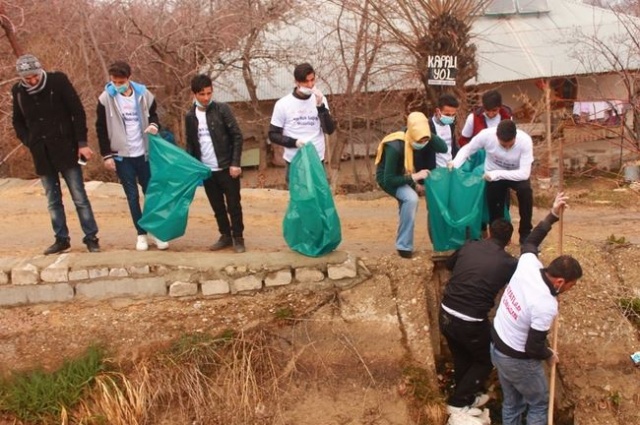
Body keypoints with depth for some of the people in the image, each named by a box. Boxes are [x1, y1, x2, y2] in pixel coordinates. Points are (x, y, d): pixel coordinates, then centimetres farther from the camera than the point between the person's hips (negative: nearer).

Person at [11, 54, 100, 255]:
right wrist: (30, 143, 1)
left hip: (65, 149, -4)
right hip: (42, 154, 4)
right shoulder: (18, 91, 2)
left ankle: (91, 237, 8)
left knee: (79, 197, 0)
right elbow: (18, 122, 15)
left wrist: (82, 143, -11)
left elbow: (78, 112, -7)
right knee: (53, 200, 9)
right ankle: (61, 239, 19)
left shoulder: (58, 81, -9)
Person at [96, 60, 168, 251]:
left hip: (143, 153, 1)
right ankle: (141, 234, 14)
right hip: (121, 155, -1)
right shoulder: (106, 98, -6)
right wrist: (106, 155, -5)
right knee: (132, 196, 4)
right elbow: (101, 129, -2)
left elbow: (153, 114, 12)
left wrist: (154, 125, -11)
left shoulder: (143, 94, -4)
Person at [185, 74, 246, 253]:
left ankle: (238, 237, 16)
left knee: (233, 204, 3)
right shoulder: (190, 116, 5)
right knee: (217, 207, 12)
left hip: (226, 168, -3)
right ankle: (225, 235, 26)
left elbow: (237, 136, -8)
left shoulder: (222, 109, -7)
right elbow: (190, 145, 13)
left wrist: (235, 163, -13)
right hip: (206, 170, 4)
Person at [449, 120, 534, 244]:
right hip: (493, 175, 1)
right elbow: (467, 149, -12)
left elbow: (524, 173, -32)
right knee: (495, 211, -4)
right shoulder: (486, 134, -28)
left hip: (516, 175, -1)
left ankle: (525, 234, -13)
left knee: (525, 190, -29)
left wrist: (497, 173, -37)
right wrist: (455, 163, -30)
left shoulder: (525, 140, -31)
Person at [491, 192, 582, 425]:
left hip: (497, 347, 8)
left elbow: (530, 242, 10)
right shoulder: (546, 305, -33)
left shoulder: (528, 265, -14)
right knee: (539, 404, 16)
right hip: (518, 360, -8)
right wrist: (549, 355, -4)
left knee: (511, 402, 23)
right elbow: (533, 348, -25)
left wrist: (553, 215, 11)